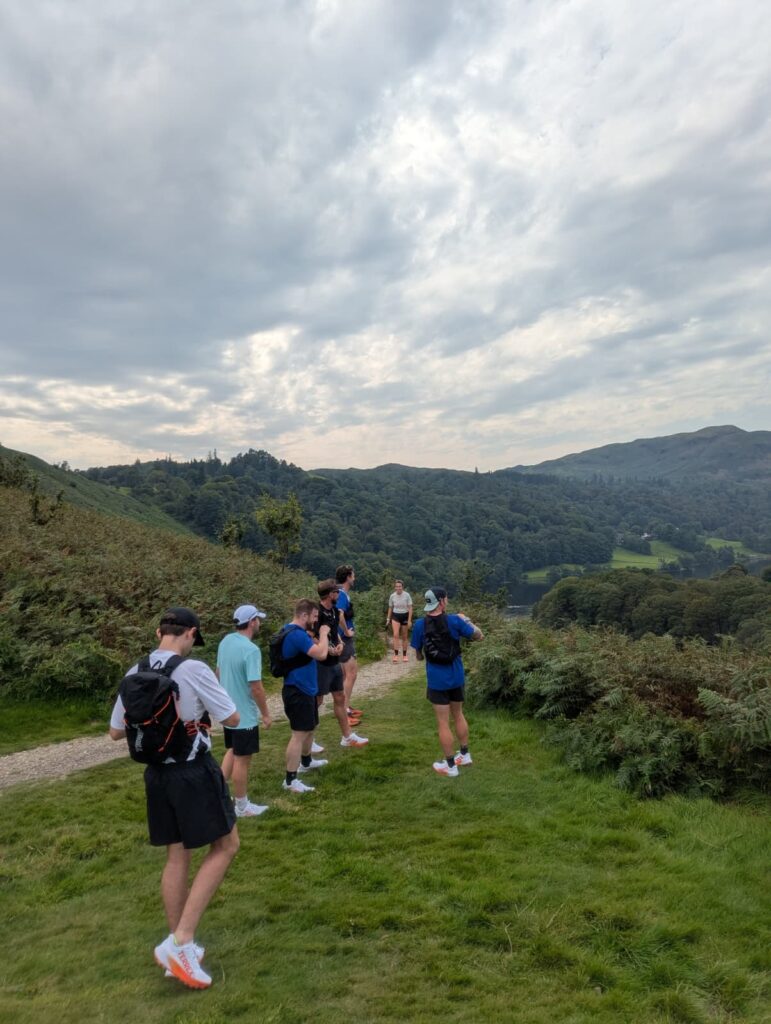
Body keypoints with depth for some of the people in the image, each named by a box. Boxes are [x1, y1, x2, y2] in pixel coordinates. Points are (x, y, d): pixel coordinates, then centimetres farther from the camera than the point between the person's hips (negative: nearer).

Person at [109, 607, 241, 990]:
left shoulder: (134, 675, -1)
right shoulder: (193, 670, -18)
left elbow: (116, 732, 10)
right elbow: (232, 719, -11)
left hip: (157, 773, 6)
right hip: (195, 772, -6)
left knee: (176, 856, 19)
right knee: (225, 847, 9)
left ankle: (179, 948, 29)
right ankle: (180, 941, 3)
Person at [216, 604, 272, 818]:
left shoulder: (225, 641, 1)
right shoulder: (251, 649, -26)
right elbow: (256, 687, -25)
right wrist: (266, 713, -13)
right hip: (245, 714, -8)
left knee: (232, 752, 25)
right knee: (242, 759, 6)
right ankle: (242, 807, 20)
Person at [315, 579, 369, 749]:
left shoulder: (333, 611, 7)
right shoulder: (317, 612, -21)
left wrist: (340, 644, 0)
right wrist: (329, 649, -21)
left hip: (334, 663, 9)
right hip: (321, 664, -9)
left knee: (340, 697, 15)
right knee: (316, 701, 1)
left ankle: (347, 736, 27)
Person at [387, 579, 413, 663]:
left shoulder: (407, 595, -12)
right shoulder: (392, 596, -4)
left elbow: (410, 608, -9)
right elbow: (390, 608, 8)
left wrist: (409, 620, -13)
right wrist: (388, 619, 8)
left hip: (405, 616, -1)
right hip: (395, 616, 1)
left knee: (404, 637, 8)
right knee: (396, 635, -19)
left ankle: (404, 655, 21)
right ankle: (396, 655, -19)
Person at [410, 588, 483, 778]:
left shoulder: (420, 625, -11)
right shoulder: (455, 621, -11)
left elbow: (419, 656, -1)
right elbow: (478, 636, 2)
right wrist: (467, 620, 18)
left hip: (437, 680, -2)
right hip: (456, 678, 2)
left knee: (443, 723, 7)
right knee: (458, 715, 23)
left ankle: (450, 766, 16)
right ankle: (464, 754, 36)